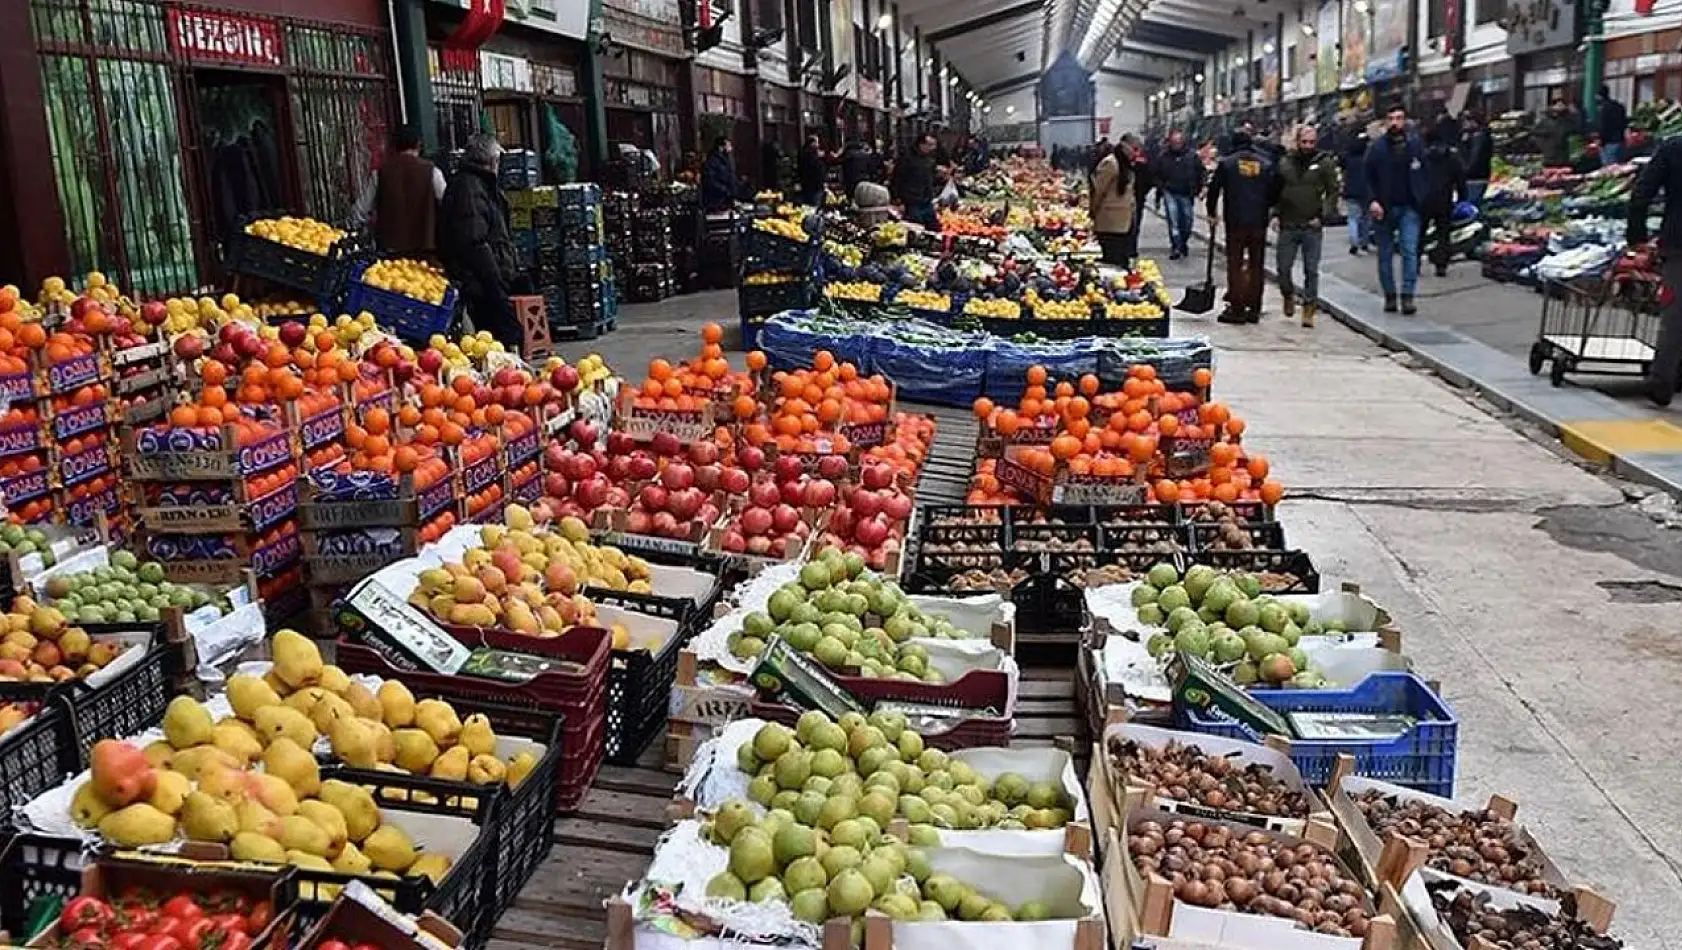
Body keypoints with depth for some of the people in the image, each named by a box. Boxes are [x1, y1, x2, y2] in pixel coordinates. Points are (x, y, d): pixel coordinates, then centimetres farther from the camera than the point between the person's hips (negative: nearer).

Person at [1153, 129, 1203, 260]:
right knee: (1173, 221, -7)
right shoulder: (1164, 156, 0)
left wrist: (1196, 190, -3)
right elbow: (1157, 175, 9)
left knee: (1187, 222, 9)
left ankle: (1184, 243, 32)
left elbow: (1200, 174, 4)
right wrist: (1161, 188, 0)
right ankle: (1175, 247, -3)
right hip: (1170, 193, -1)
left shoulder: (1192, 156, -1)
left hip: (1186, 195, 1)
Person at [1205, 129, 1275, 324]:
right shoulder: (1265, 165, 7)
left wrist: (1211, 212, 14)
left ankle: (1237, 309, -1)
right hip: (1259, 222, 3)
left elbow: (1214, 189, 2)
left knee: (1235, 265, 2)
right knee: (1256, 266, 10)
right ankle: (1254, 309, 11)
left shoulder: (1226, 163, -2)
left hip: (1235, 222, -3)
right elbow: (1273, 192, 8)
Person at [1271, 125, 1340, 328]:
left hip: (1312, 227, -2)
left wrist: (1322, 216, -11)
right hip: (1287, 226, 2)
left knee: (1311, 271, 1)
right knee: (1283, 268, 5)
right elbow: (1275, 191, 13)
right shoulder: (1285, 162, 5)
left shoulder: (1325, 163, -1)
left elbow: (1333, 193, -1)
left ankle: (1309, 309, 9)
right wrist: (1276, 214, 2)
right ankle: (1288, 296, 33)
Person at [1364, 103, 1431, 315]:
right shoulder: (1376, 147, 0)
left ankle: (1408, 296, -9)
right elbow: (1368, 178, 0)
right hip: (1384, 209, 0)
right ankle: (1390, 296, 16)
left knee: (1410, 251, -9)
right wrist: (1372, 201, -14)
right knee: (1386, 254, 7)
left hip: (1409, 208, 0)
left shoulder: (1416, 144, 3)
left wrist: (1424, 199, -6)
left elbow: (1425, 175, 5)